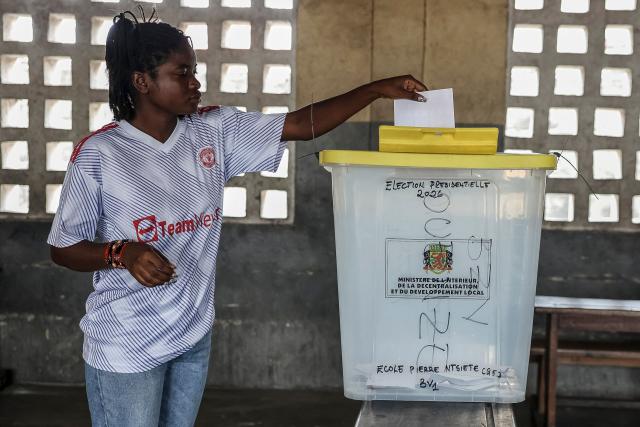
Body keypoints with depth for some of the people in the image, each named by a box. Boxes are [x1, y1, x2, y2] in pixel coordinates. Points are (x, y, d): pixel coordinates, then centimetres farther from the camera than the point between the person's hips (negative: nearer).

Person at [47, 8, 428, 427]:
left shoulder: (216, 131, 0)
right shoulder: (98, 154, -13)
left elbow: (300, 124, -1)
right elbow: (64, 248, -7)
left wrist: (377, 89, -8)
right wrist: (122, 253, -25)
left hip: (194, 334, 5)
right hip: (126, 346, -5)